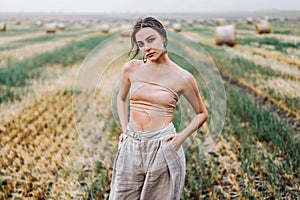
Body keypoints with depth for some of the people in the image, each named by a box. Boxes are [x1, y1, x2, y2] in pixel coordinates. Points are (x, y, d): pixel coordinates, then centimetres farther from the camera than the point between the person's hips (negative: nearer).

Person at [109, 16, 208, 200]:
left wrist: (182, 136, -7)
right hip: (131, 147, 3)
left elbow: (202, 113, 6)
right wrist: (124, 130, 9)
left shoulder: (182, 78, -6)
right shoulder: (131, 68, 2)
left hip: (162, 148, -3)